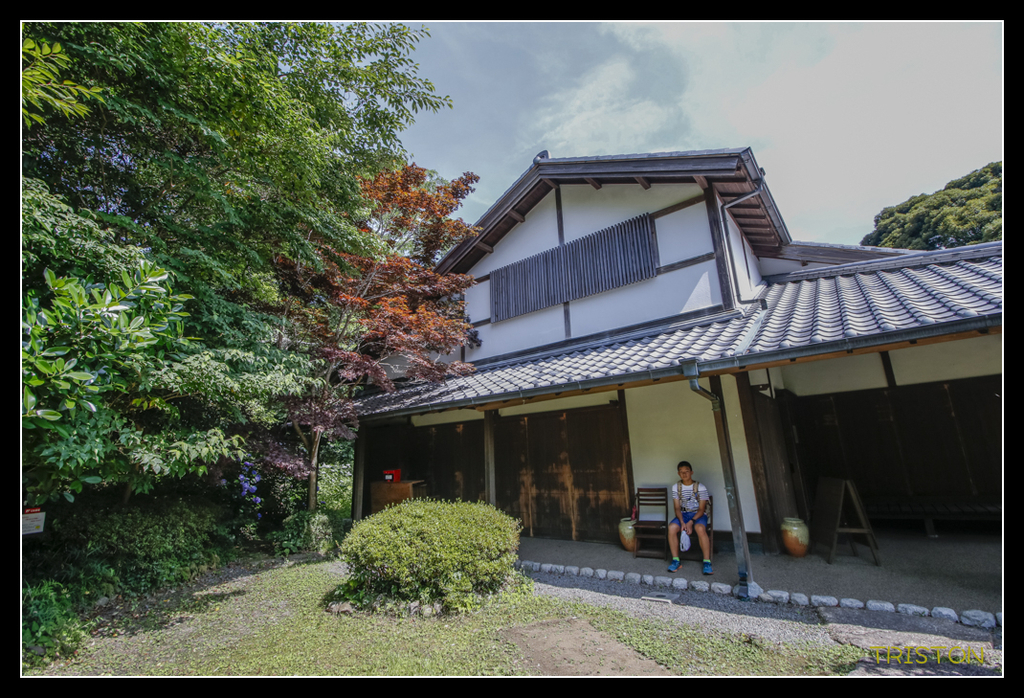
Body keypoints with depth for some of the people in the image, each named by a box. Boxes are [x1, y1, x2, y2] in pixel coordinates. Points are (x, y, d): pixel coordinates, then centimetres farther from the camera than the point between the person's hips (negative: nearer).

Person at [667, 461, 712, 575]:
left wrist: (691, 522, -23)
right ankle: (675, 561, -15)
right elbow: (677, 508, -1)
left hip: (698, 515, -2)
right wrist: (682, 522, -19)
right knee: (671, 528, -27)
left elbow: (701, 509, -9)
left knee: (700, 529, -36)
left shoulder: (701, 488, -7)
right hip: (683, 514, 3)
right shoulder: (676, 487, 3)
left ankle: (707, 562, -22)